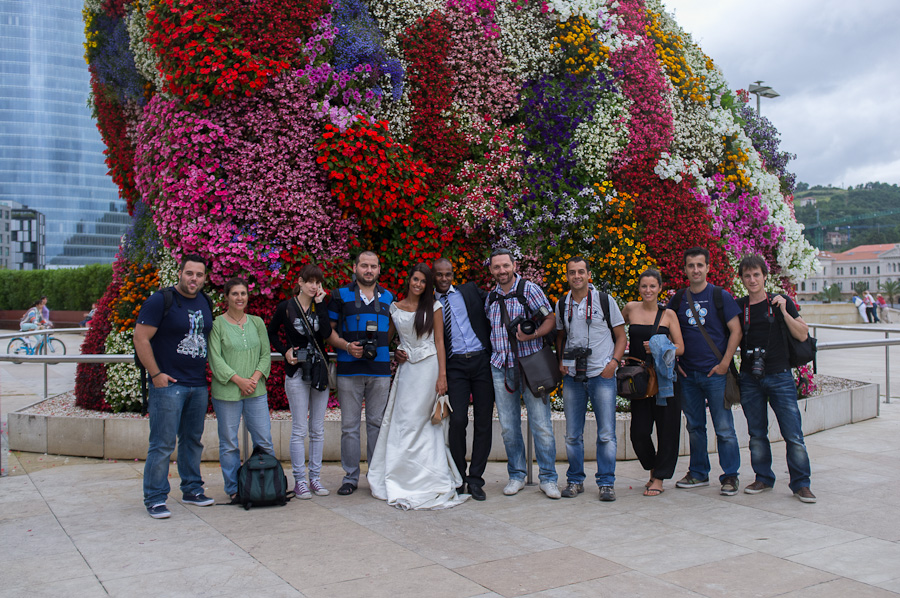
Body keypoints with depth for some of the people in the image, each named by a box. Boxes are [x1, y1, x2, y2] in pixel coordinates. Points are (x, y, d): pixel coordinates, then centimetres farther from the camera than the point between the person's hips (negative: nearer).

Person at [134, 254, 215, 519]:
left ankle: (192, 489, 26)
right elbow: (141, 338, -12)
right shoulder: (161, 300, -9)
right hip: (168, 384, -7)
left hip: (199, 385, 7)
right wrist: (156, 374, -14)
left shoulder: (205, 303, 12)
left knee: (193, 440, 14)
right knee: (162, 444, -4)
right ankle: (155, 499, 5)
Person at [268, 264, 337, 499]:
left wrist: (320, 304, -12)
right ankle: (299, 480, 6)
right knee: (299, 429, -2)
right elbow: (272, 333, 11)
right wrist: (285, 350, -3)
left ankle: (315, 477, 17)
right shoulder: (286, 307, -3)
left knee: (318, 429, 8)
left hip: (320, 371, 3)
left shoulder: (321, 305, 3)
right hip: (297, 373, -3)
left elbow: (327, 333, -13)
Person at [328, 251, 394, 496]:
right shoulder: (341, 296, 5)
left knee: (377, 422, 6)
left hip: (380, 369, 2)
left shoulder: (388, 297, 12)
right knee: (350, 425, 1)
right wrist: (347, 346, -12)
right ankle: (350, 476, 11)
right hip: (349, 368, -2)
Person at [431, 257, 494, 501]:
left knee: (483, 421, 1)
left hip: (482, 360, 1)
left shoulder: (470, 291, 13)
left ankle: (475, 478, 10)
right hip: (455, 365, -1)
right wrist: (402, 350, -7)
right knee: (458, 420, -11)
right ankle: (458, 478, 6)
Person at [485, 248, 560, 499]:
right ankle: (516, 476, 20)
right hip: (501, 367, 4)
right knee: (508, 427, 7)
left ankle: (548, 478, 7)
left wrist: (532, 335, -21)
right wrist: (492, 354, 9)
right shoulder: (490, 297, 13)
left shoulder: (529, 289, -1)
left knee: (541, 425, -3)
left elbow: (549, 320, -4)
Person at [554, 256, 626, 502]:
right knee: (573, 434, 7)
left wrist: (613, 362, -9)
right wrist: (561, 360, 7)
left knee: (606, 433, -2)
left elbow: (620, 335, 5)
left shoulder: (605, 300, 1)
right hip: (572, 377, 3)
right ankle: (575, 480, 20)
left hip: (602, 375, -3)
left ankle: (606, 482, 8)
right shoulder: (561, 304, 9)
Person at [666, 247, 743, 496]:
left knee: (724, 428, -2)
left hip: (715, 373, -4)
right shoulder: (678, 299, 8)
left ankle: (730, 476, 8)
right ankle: (699, 473, 23)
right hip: (687, 374, 4)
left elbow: (736, 331, -3)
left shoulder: (721, 296, -1)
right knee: (695, 426, 12)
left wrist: (724, 364, -10)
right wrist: (673, 360, 5)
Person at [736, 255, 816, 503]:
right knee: (757, 434, 8)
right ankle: (763, 478, 22)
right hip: (749, 378, 2)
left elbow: (802, 335, -3)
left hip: (779, 377, -2)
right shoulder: (738, 306, 7)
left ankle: (801, 484, 6)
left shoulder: (781, 302, 2)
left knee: (793, 434, -4)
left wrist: (783, 311, -13)